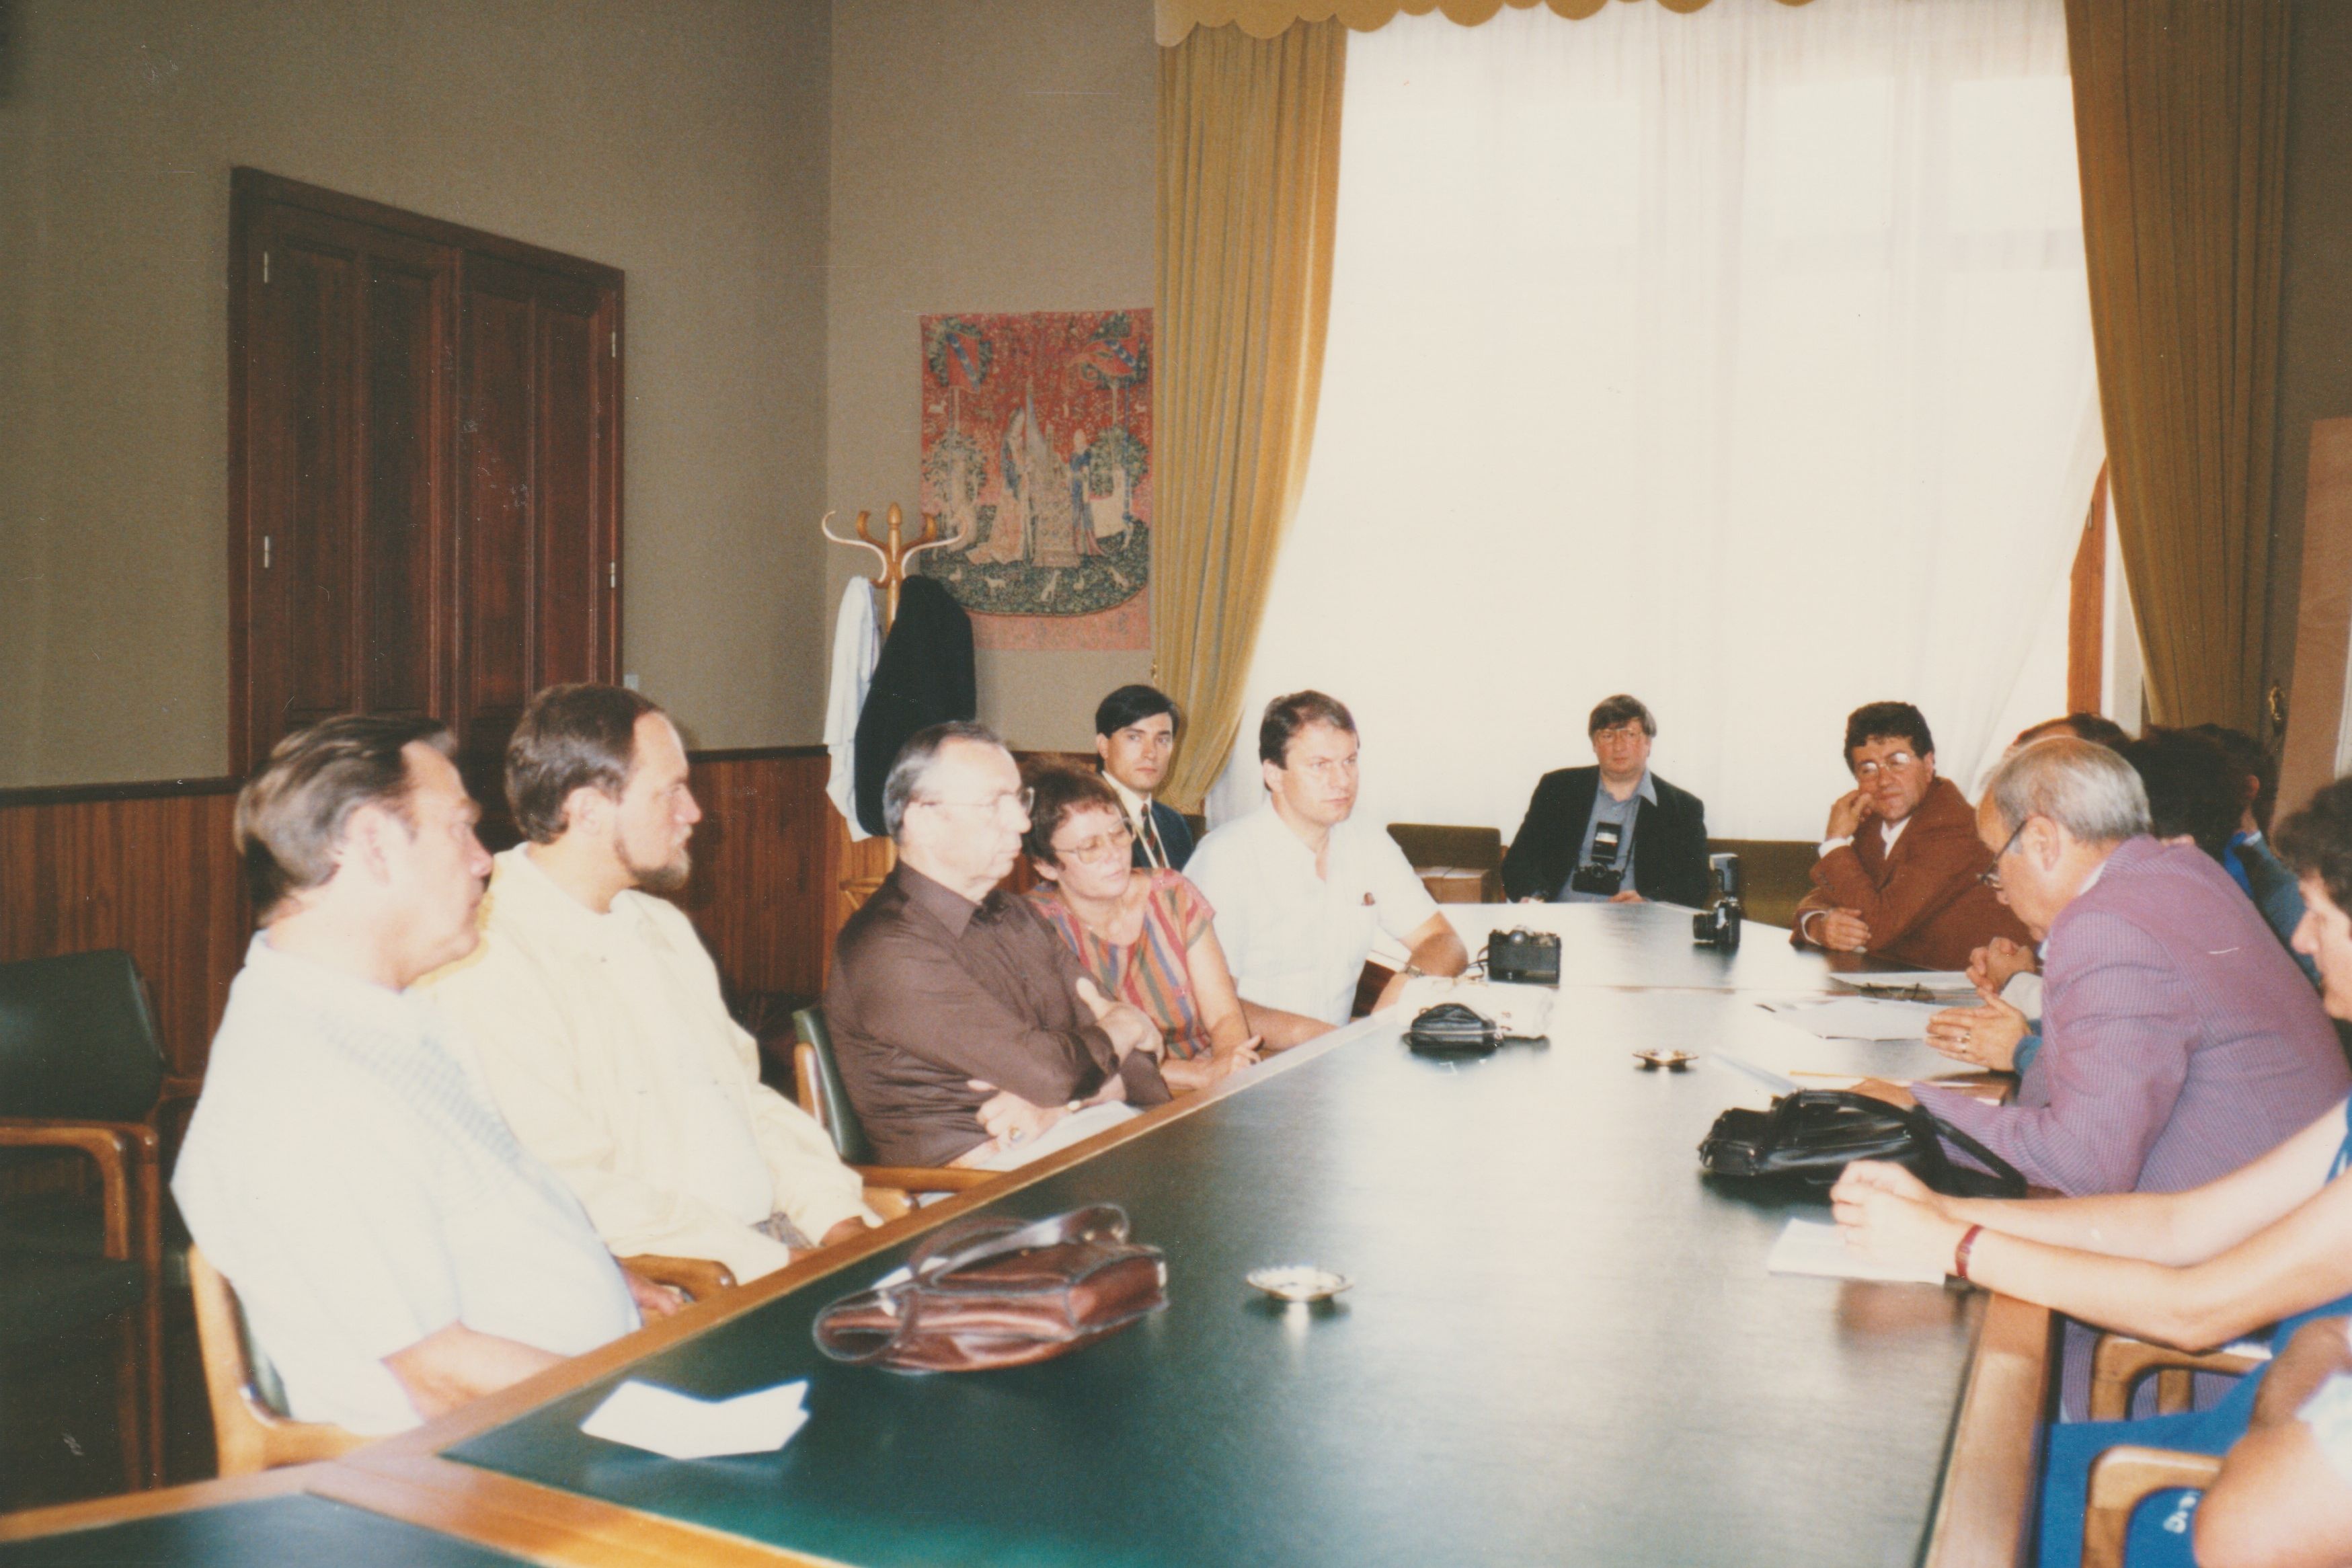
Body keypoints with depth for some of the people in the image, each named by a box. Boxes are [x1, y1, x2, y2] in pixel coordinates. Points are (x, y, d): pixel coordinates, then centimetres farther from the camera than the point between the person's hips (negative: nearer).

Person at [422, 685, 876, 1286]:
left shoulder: (660, 924, 18)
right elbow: (579, 1197, -19)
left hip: (778, 1237, 8)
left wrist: (839, 1219, 3)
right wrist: (776, 1266, -20)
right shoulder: (487, 963, -12)